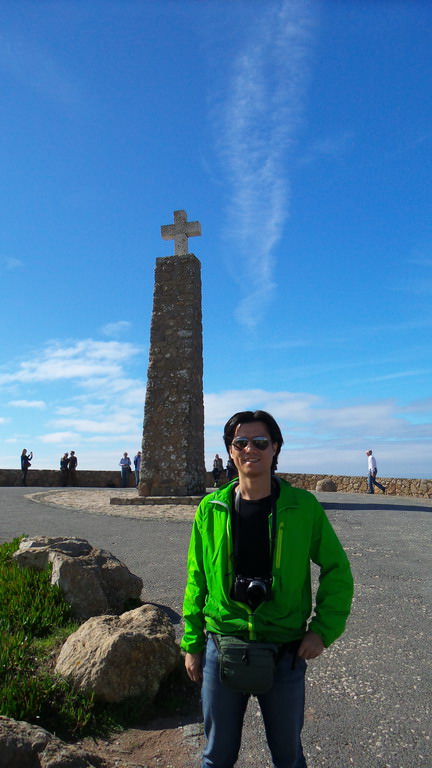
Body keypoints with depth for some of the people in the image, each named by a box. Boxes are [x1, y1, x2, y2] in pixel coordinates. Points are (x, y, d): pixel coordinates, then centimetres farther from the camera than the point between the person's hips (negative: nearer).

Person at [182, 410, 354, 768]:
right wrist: (192, 644, 5)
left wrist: (324, 630, -7)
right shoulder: (212, 509, -6)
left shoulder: (303, 506, -10)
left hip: (286, 654, 0)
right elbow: (197, 580, 3)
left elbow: (337, 569, 0)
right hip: (222, 649, 1)